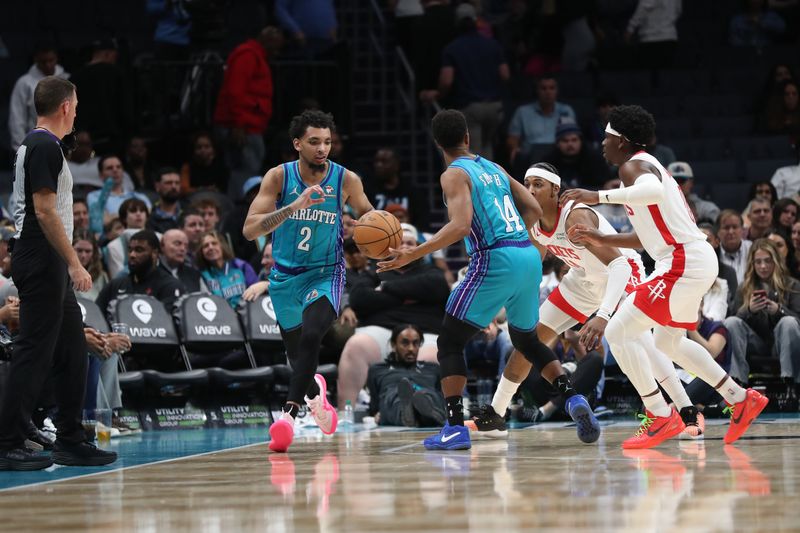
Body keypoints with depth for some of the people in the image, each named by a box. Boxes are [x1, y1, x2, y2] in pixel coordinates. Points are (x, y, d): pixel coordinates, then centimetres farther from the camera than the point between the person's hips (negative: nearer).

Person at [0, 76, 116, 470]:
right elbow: (45, 211, -20)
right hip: (43, 263, -10)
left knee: (72, 351, 13)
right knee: (33, 353, -9)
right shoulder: (45, 146, -13)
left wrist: (67, 265, 22)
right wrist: (74, 264, -19)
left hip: (46, 266, 10)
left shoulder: (33, 144, 17)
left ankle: (70, 440, 17)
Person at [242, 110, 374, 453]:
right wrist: (293, 207, -33)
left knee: (310, 337, -29)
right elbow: (250, 230, -21)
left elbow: (368, 216, 12)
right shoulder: (278, 177, -13)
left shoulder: (346, 180, -10)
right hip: (286, 276, 2)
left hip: (326, 274, -2)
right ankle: (315, 392, 49)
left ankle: (290, 412, -26)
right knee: (297, 356, 14)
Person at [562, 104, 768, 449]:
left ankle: (661, 417, -10)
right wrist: (599, 239, 24)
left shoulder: (634, 165, -8)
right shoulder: (648, 166, 23)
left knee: (619, 332, -10)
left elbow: (652, 191, -35)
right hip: (698, 261, 11)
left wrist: (599, 197, -34)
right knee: (669, 341, 27)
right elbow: (646, 238, 28)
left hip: (683, 263, -11)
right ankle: (741, 400, 29)